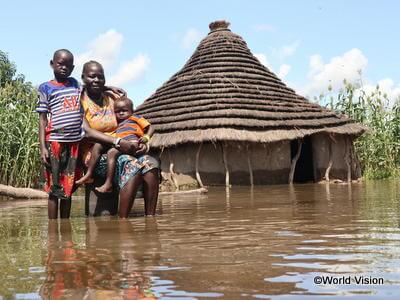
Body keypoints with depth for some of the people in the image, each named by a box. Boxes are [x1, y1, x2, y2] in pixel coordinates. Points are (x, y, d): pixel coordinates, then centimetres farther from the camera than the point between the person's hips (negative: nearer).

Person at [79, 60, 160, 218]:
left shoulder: (111, 99, 16)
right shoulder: (79, 102, -1)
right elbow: (87, 132, -15)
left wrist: (142, 143, -9)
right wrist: (120, 142, -25)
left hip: (117, 152, 5)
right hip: (95, 156, -5)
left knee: (151, 162, -25)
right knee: (133, 165, -34)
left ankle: (150, 218, -30)